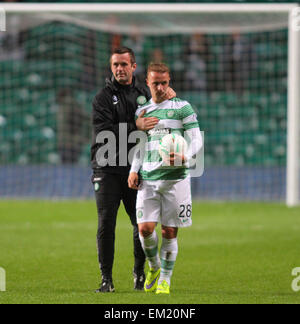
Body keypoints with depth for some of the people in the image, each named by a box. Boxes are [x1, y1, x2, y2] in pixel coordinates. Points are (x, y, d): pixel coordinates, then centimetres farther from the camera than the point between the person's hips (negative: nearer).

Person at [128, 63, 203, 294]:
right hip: (148, 178, 3)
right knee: (145, 228, -8)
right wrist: (134, 170, 9)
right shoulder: (142, 111, 14)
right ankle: (154, 267, 18)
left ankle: (165, 279, 12)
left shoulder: (182, 108, 2)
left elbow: (197, 140, -1)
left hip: (175, 178, -3)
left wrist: (184, 158, -20)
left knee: (169, 231, -1)